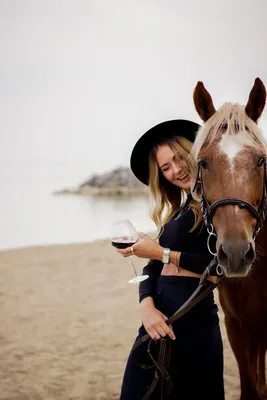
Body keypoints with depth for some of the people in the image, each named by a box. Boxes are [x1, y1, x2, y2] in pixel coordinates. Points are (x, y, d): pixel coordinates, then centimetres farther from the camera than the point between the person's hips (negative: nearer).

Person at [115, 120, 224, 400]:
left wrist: (163, 253, -10)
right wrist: (147, 306, -10)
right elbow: (152, 269, 10)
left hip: (192, 313, -8)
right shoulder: (178, 210, 18)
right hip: (160, 313, 8)